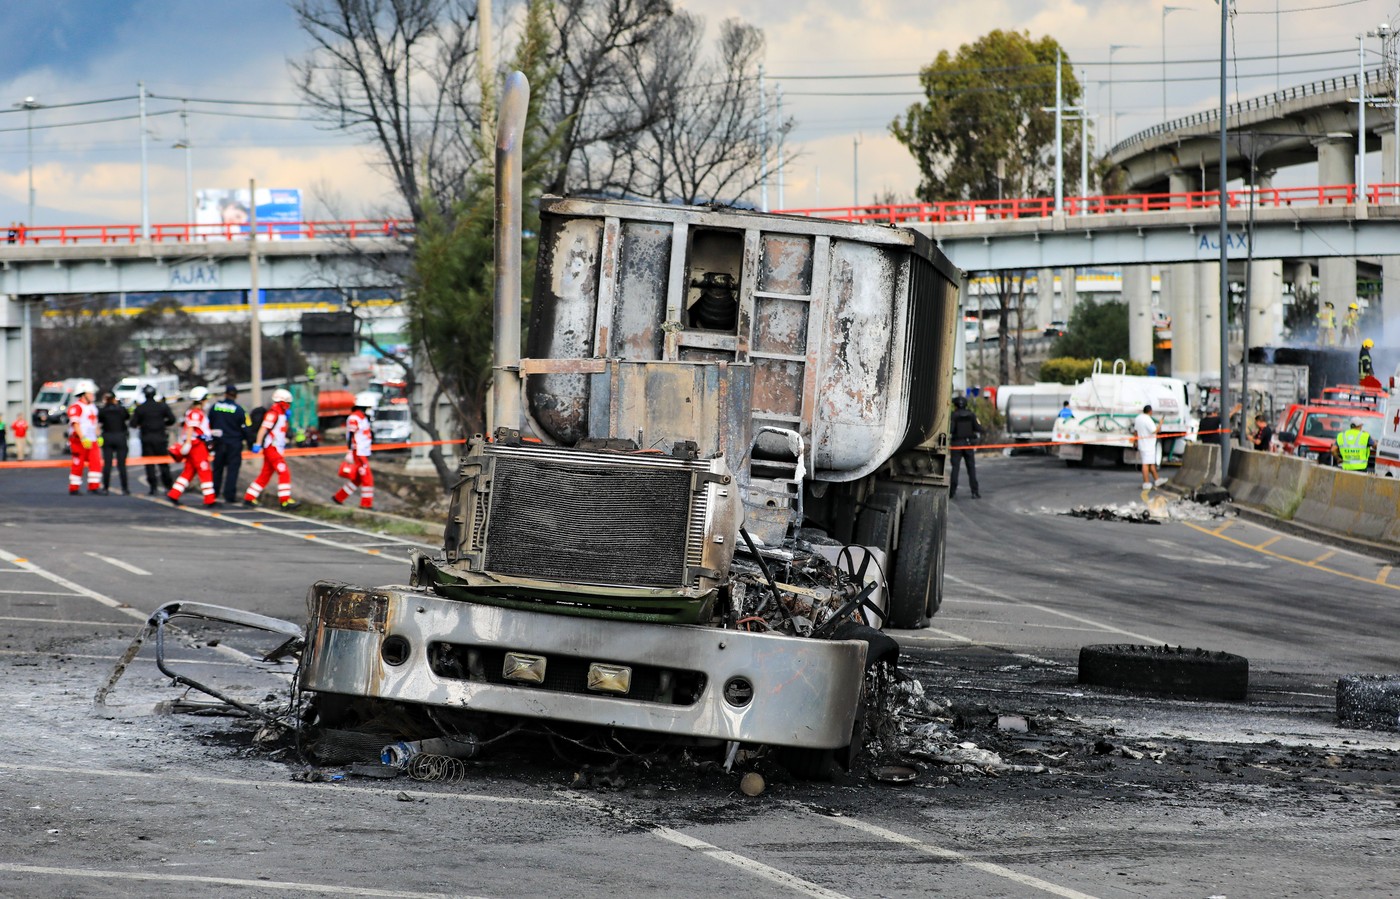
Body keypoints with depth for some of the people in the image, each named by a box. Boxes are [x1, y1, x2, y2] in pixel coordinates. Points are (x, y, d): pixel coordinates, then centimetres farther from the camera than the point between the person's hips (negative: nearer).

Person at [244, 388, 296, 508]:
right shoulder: (273, 413, -13)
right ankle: (285, 500, -14)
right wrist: (258, 444, -25)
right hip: (272, 448, -10)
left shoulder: (281, 414, 18)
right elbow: (263, 429, -19)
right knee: (284, 472, -13)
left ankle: (249, 498, 16)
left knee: (265, 475, 11)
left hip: (276, 449, 10)